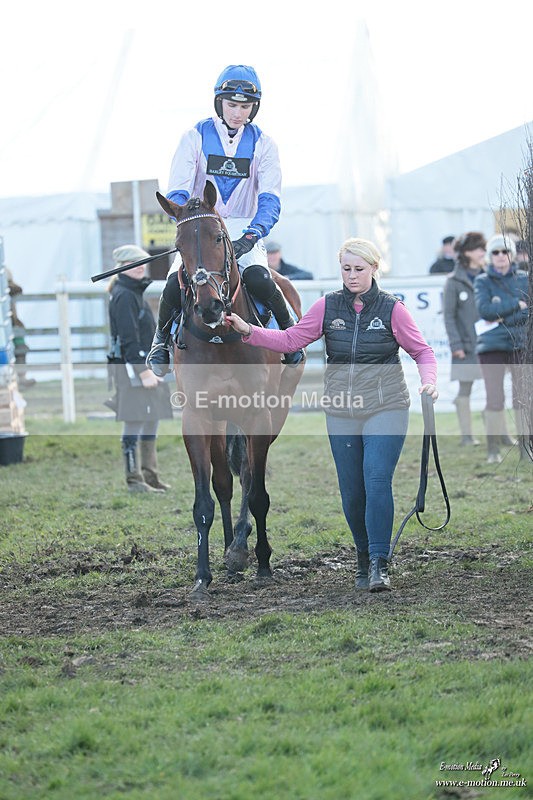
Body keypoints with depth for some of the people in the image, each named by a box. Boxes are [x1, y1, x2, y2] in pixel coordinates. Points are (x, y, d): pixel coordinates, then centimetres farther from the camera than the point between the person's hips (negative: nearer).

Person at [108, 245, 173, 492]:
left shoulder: (136, 293, 18)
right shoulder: (123, 296, -13)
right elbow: (129, 339, -19)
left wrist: (152, 368, 22)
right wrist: (143, 371, -23)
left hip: (146, 364, 10)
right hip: (131, 367, -10)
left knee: (152, 420, 13)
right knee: (134, 423, -7)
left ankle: (150, 476, 20)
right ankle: (134, 479, -4)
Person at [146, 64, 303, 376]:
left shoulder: (263, 144, 3)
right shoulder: (195, 138, 0)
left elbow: (270, 199, -7)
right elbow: (177, 192, -6)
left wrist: (255, 232, -26)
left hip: (244, 235, 0)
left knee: (259, 279, -30)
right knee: (176, 283, -26)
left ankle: (290, 329, -2)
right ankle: (162, 336, 4)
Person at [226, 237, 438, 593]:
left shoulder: (392, 309, -2)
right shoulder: (328, 307, 4)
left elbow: (422, 351, 2)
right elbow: (291, 339, 3)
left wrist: (429, 380, -17)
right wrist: (249, 331, -9)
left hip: (385, 408, -3)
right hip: (341, 413, 3)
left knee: (377, 481, -16)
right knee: (352, 491, 7)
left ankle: (380, 564, -13)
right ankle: (364, 559, 25)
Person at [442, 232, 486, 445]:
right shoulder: (454, 281, -2)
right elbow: (449, 316, -4)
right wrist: (456, 344, -10)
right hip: (467, 345, -4)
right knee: (465, 389, 1)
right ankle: (466, 434, 6)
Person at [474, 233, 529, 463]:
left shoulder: (524, 279, 9)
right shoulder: (482, 281, 5)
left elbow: (529, 312, -2)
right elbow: (484, 309, -10)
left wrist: (502, 318, -11)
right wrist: (517, 304, -9)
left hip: (521, 344, 1)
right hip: (492, 346, -1)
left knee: (523, 397, -1)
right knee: (495, 398, -5)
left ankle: (526, 448, 5)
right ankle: (493, 449, 1)